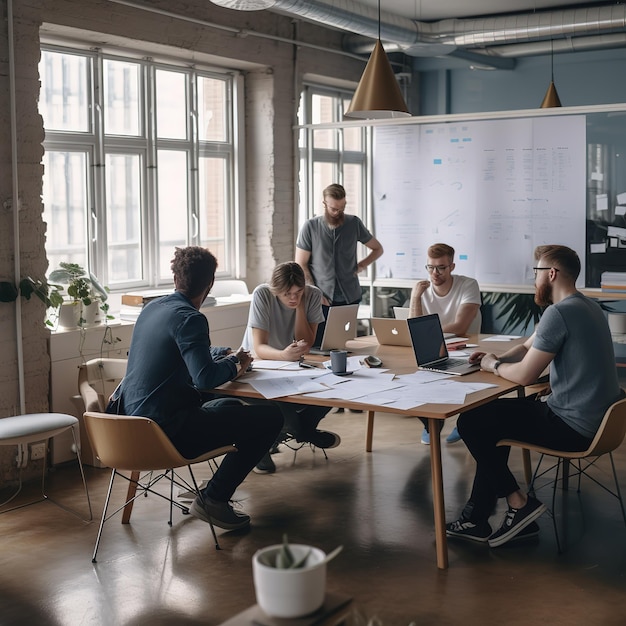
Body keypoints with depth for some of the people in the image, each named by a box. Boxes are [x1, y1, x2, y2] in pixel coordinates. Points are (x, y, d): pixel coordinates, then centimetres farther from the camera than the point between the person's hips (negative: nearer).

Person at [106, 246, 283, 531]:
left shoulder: (151, 308, 12)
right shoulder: (188, 318, -16)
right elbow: (205, 378, -26)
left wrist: (225, 354, 22)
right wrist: (233, 364, -6)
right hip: (167, 430, -10)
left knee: (232, 407, 30)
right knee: (269, 419, -8)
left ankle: (216, 491, 22)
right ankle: (213, 499, -1)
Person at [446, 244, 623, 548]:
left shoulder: (559, 312, -20)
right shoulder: (585, 306, 13)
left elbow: (524, 375, -20)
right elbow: (527, 347, 21)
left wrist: (494, 366, 0)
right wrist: (497, 358, 5)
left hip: (573, 426, -10)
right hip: (595, 417, 11)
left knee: (471, 422, -3)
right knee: (492, 415, 20)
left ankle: (519, 503, 5)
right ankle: (476, 519, 18)